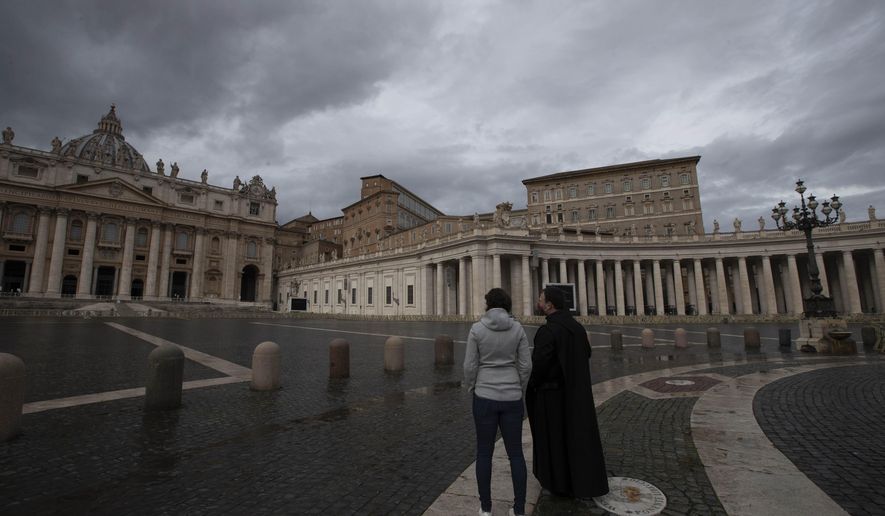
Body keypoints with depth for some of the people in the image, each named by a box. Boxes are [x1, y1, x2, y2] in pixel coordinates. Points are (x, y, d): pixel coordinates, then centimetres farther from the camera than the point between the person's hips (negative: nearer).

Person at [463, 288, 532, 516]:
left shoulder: (477, 329, -10)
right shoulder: (518, 328, -5)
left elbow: (470, 366, -8)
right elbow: (526, 365, -3)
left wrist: (471, 388, 11)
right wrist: (519, 391, 12)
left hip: (485, 397, -1)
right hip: (511, 398, 2)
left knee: (484, 452, 15)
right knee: (516, 453, 16)